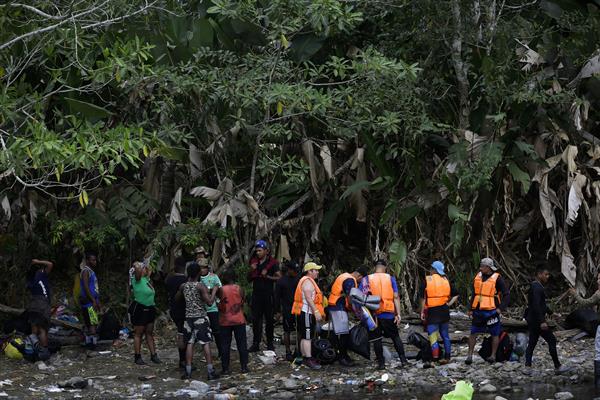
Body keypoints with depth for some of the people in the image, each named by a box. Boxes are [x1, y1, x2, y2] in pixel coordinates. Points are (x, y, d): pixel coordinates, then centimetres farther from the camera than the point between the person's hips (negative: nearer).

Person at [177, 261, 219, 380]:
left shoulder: (183, 286, 3)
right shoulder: (200, 286, -12)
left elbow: (177, 298, 21)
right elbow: (209, 302, -18)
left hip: (189, 318, 4)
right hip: (201, 318, -4)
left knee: (189, 344, 7)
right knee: (206, 344, -2)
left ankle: (188, 372, 5)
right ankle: (210, 371, -4)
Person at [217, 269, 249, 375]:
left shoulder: (221, 290, -10)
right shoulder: (239, 289, -4)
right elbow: (242, 303, 7)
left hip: (225, 321, -1)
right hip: (239, 320, 1)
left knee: (225, 345, 4)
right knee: (242, 344, 8)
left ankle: (225, 369, 4)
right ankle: (244, 367, 8)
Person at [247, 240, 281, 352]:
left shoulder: (272, 263, -2)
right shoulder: (254, 262, 12)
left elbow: (279, 277, -7)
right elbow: (249, 279, 16)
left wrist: (267, 276, -16)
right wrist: (251, 270, -2)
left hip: (268, 295, -4)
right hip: (256, 293, 4)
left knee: (269, 319, 3)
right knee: (256, 319, 2)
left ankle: (270, 343, 11)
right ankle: (255, 344, 4)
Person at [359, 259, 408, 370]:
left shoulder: (366, 279, 0)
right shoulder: (390, 278, 2)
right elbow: (396, 297, -2)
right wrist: (398, 314, -1)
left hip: (374, 314, -1)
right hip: (388, 313, 1)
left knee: (376, 339, 7)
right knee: (395, 337, 12)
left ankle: (381, 363, 7)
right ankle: (403, 360, 9)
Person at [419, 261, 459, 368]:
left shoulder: (427, 280, -7)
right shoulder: (446, 280, 8)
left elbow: (423, 298, -6)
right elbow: (456, 295, 10)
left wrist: (422, 312, 0)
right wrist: (449, 304, 8)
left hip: (432, 311, -5)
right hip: (444, 311, 5)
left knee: (432, 336, -6)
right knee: (445, 335, 14)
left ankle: (435, 358, -16)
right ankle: (447, 357, 20)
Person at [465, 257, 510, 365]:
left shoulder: (497, 278, -8)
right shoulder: (478, 277, 8)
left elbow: (506, 295, -5)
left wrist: (501, 308, -12)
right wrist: (471, 309, 13)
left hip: (491, 311, -5)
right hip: (478, 311, 5)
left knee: (495, 334, 5)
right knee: (473, 333, 2)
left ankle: (493, 356, 13)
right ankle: (470, 355, 6)